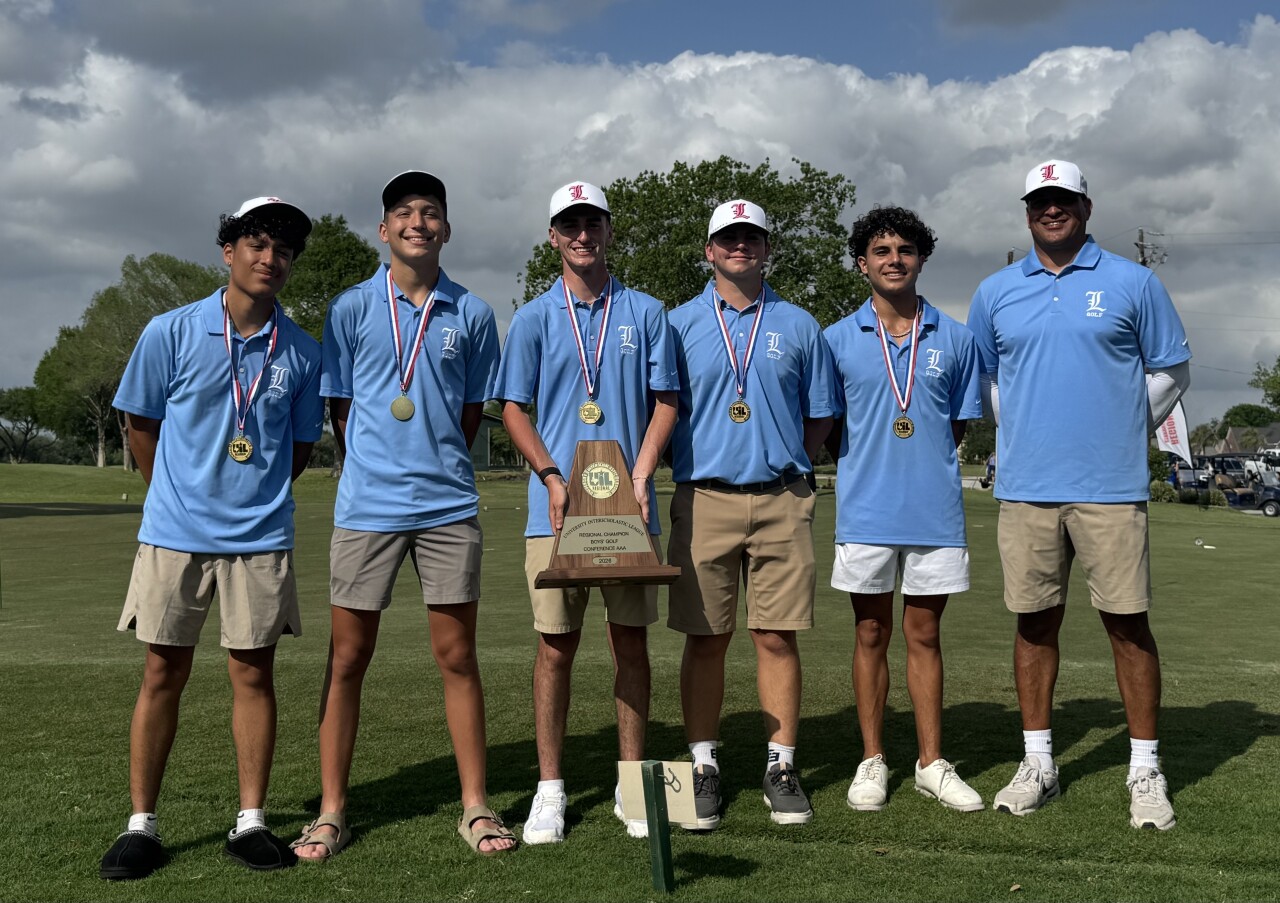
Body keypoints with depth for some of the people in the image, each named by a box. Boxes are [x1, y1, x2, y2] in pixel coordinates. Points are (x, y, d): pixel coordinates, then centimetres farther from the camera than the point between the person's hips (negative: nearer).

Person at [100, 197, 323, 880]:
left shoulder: (302, 353, 3)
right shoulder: (170, 332, -3)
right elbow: (140, 427, 7)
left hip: (261, 538, 1)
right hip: (175, 533, -1)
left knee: (253, 674, 5)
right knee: (163, 674, 5)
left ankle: (250, 822, 15)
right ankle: (140, 825, 16)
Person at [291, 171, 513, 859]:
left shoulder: (472, 314, 6)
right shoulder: (352, 308, 3)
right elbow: (337, 407, 8)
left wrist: (439, 464, 9)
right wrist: (374, 468, 7)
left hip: (449, 505, 1)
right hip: (366, 506, 0)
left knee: (457, 658, 5)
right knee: (348, 659, 5)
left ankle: (475, 806, 15)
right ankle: (331, 811, 16)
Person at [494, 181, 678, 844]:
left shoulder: (645, 313, 8)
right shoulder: (534, 317, 7)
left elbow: (665, 401, 7)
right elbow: (513, 407, 4)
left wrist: (640, 476, -7)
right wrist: (552, 478, -9)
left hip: (629, 503, 1)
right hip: (557, 505, -1)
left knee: (631, 638, 5)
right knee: (557, 643, 2)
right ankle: (550, 789, 12)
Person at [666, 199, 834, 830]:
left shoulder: (799, 326, 11)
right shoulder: (679, 324, 9)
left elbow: (819, 416, 14)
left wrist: (786, 467, 5)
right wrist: (692, 466, 1)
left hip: (781, 500, 1)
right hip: (703, 499, 0)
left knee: (777, 637, 1)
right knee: (705, 638, 2)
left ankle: (781, 767, 10)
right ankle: (703, 767, 12)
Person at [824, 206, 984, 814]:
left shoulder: (954, 340, 5)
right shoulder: (837, 340, 2)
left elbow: (959, 424, 11)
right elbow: (827, 428, 7)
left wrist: (924, 468, 3)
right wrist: (867, 469, -1)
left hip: (935, 509, 1)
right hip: (866, 511, -1)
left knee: (924, 633, 9)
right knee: (871, 634, 7)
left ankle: (931, 763, 18)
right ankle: (872, 761, 18)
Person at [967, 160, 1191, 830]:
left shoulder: (1133, 283, 5)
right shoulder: (995, 293, 11)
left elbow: (1170, 371, 11)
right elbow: (980, 379, 21)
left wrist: (1124, 430, 6)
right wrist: (1022, 431, 13)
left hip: (1110, 488, -2)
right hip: (1025, 489, 2)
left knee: (1127, 623, 0)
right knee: (1034, 622, 7)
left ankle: (1145, 771, 10)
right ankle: (1038, 763, 18)